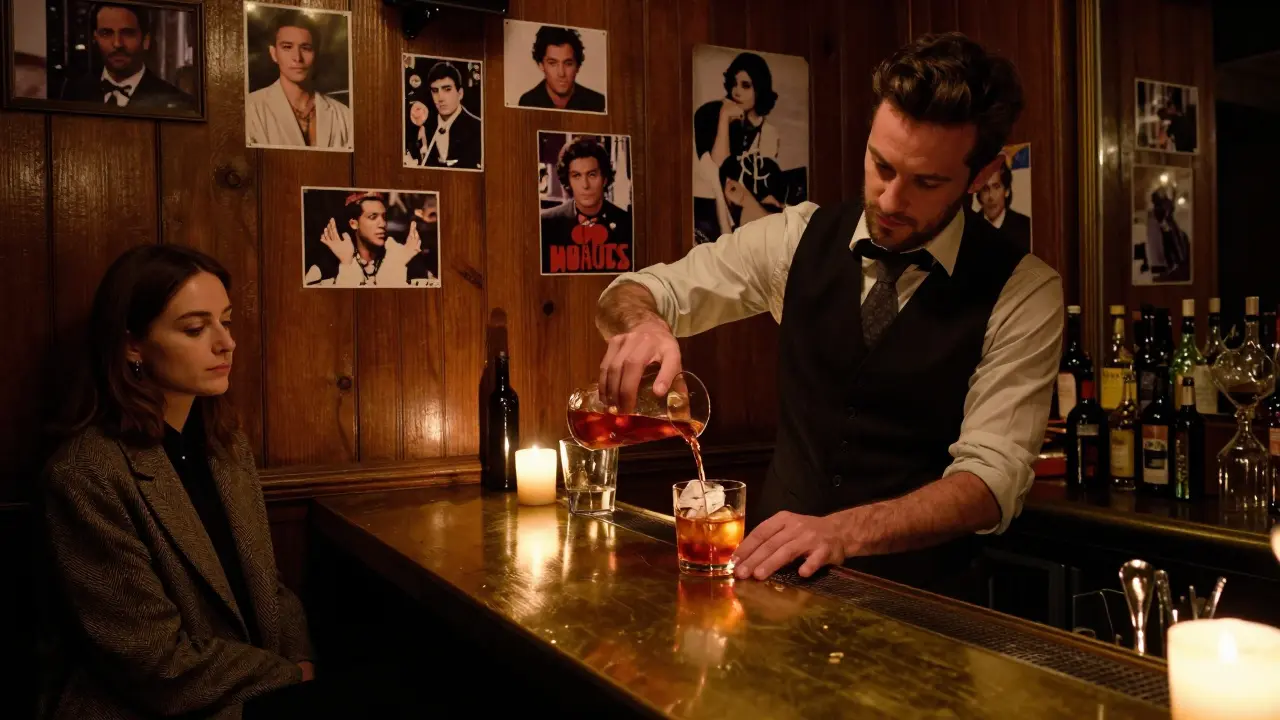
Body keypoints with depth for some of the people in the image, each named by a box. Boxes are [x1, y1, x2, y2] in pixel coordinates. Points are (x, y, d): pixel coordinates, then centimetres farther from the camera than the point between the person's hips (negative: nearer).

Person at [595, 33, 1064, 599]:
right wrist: (644, 324, -22)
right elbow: (638, 293, 3)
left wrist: (844, 530, -32)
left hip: (913, 593, -2)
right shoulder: (801, 239, 0)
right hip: (779, 570, 2)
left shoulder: (1024, 292, -8)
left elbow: (992, 474, -15)